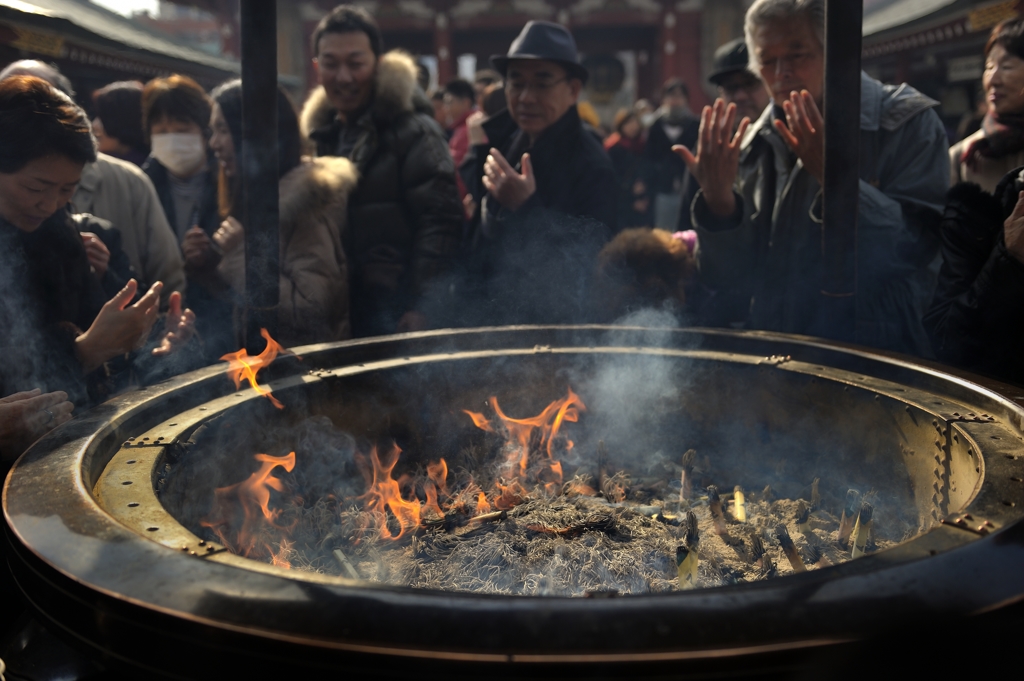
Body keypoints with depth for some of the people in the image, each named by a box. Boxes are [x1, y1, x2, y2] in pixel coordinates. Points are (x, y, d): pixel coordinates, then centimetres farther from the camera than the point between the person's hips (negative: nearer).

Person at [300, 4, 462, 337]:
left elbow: (439, 224, -15)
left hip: (394, 317, -7)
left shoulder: (413, 131, -8)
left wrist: (423, 307, -22)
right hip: (334, 316, 7)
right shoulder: (323, 137, 15)